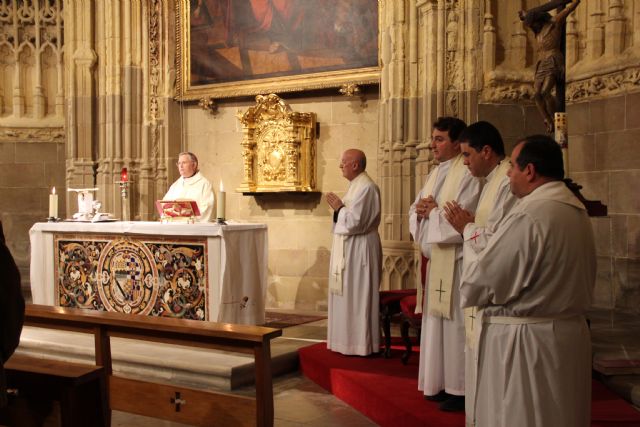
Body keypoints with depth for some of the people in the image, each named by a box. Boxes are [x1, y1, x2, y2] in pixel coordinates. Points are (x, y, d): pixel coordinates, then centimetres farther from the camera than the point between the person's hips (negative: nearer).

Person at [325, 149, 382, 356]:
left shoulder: (366, 187, -17)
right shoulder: (356, 185, 15)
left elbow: (356, 220, -23)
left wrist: (339, 208, -10)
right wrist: (339, 207, 6)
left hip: (360, 250, -10)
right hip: (350, 248, 10)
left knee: (358, 296, -4)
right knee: (348, 295, 13)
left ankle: (361, 344, 4)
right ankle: (351, 340, 21)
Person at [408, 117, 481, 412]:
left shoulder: (468, 175, -12)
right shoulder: (435, 174, 16)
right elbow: (415, 212, 17)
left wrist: (432, 211, -9)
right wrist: (420, 210, -5)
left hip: (455, 262, -9)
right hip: (434, 259, 9)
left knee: (456, 325, -2)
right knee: (437, 323, 13)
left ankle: (460, 389, 9)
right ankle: (441, 383, 24)